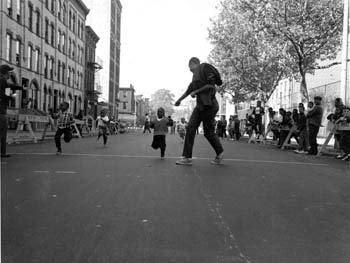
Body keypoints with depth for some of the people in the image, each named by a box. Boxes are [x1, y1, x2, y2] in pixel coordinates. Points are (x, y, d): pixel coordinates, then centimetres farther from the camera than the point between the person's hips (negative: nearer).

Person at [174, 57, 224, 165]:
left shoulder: (205, 67, -4)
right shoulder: (195, 75, 21)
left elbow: (211, 85, -14)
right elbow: (190, 89, 32)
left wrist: (196, 92, -8)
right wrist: (179, 99, 40)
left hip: (208, 105, -8)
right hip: (199, 105, 9)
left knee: (209, 132, -2)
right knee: (190, 128, -2)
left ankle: (220, 153, 21)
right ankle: (187, 157, 0)